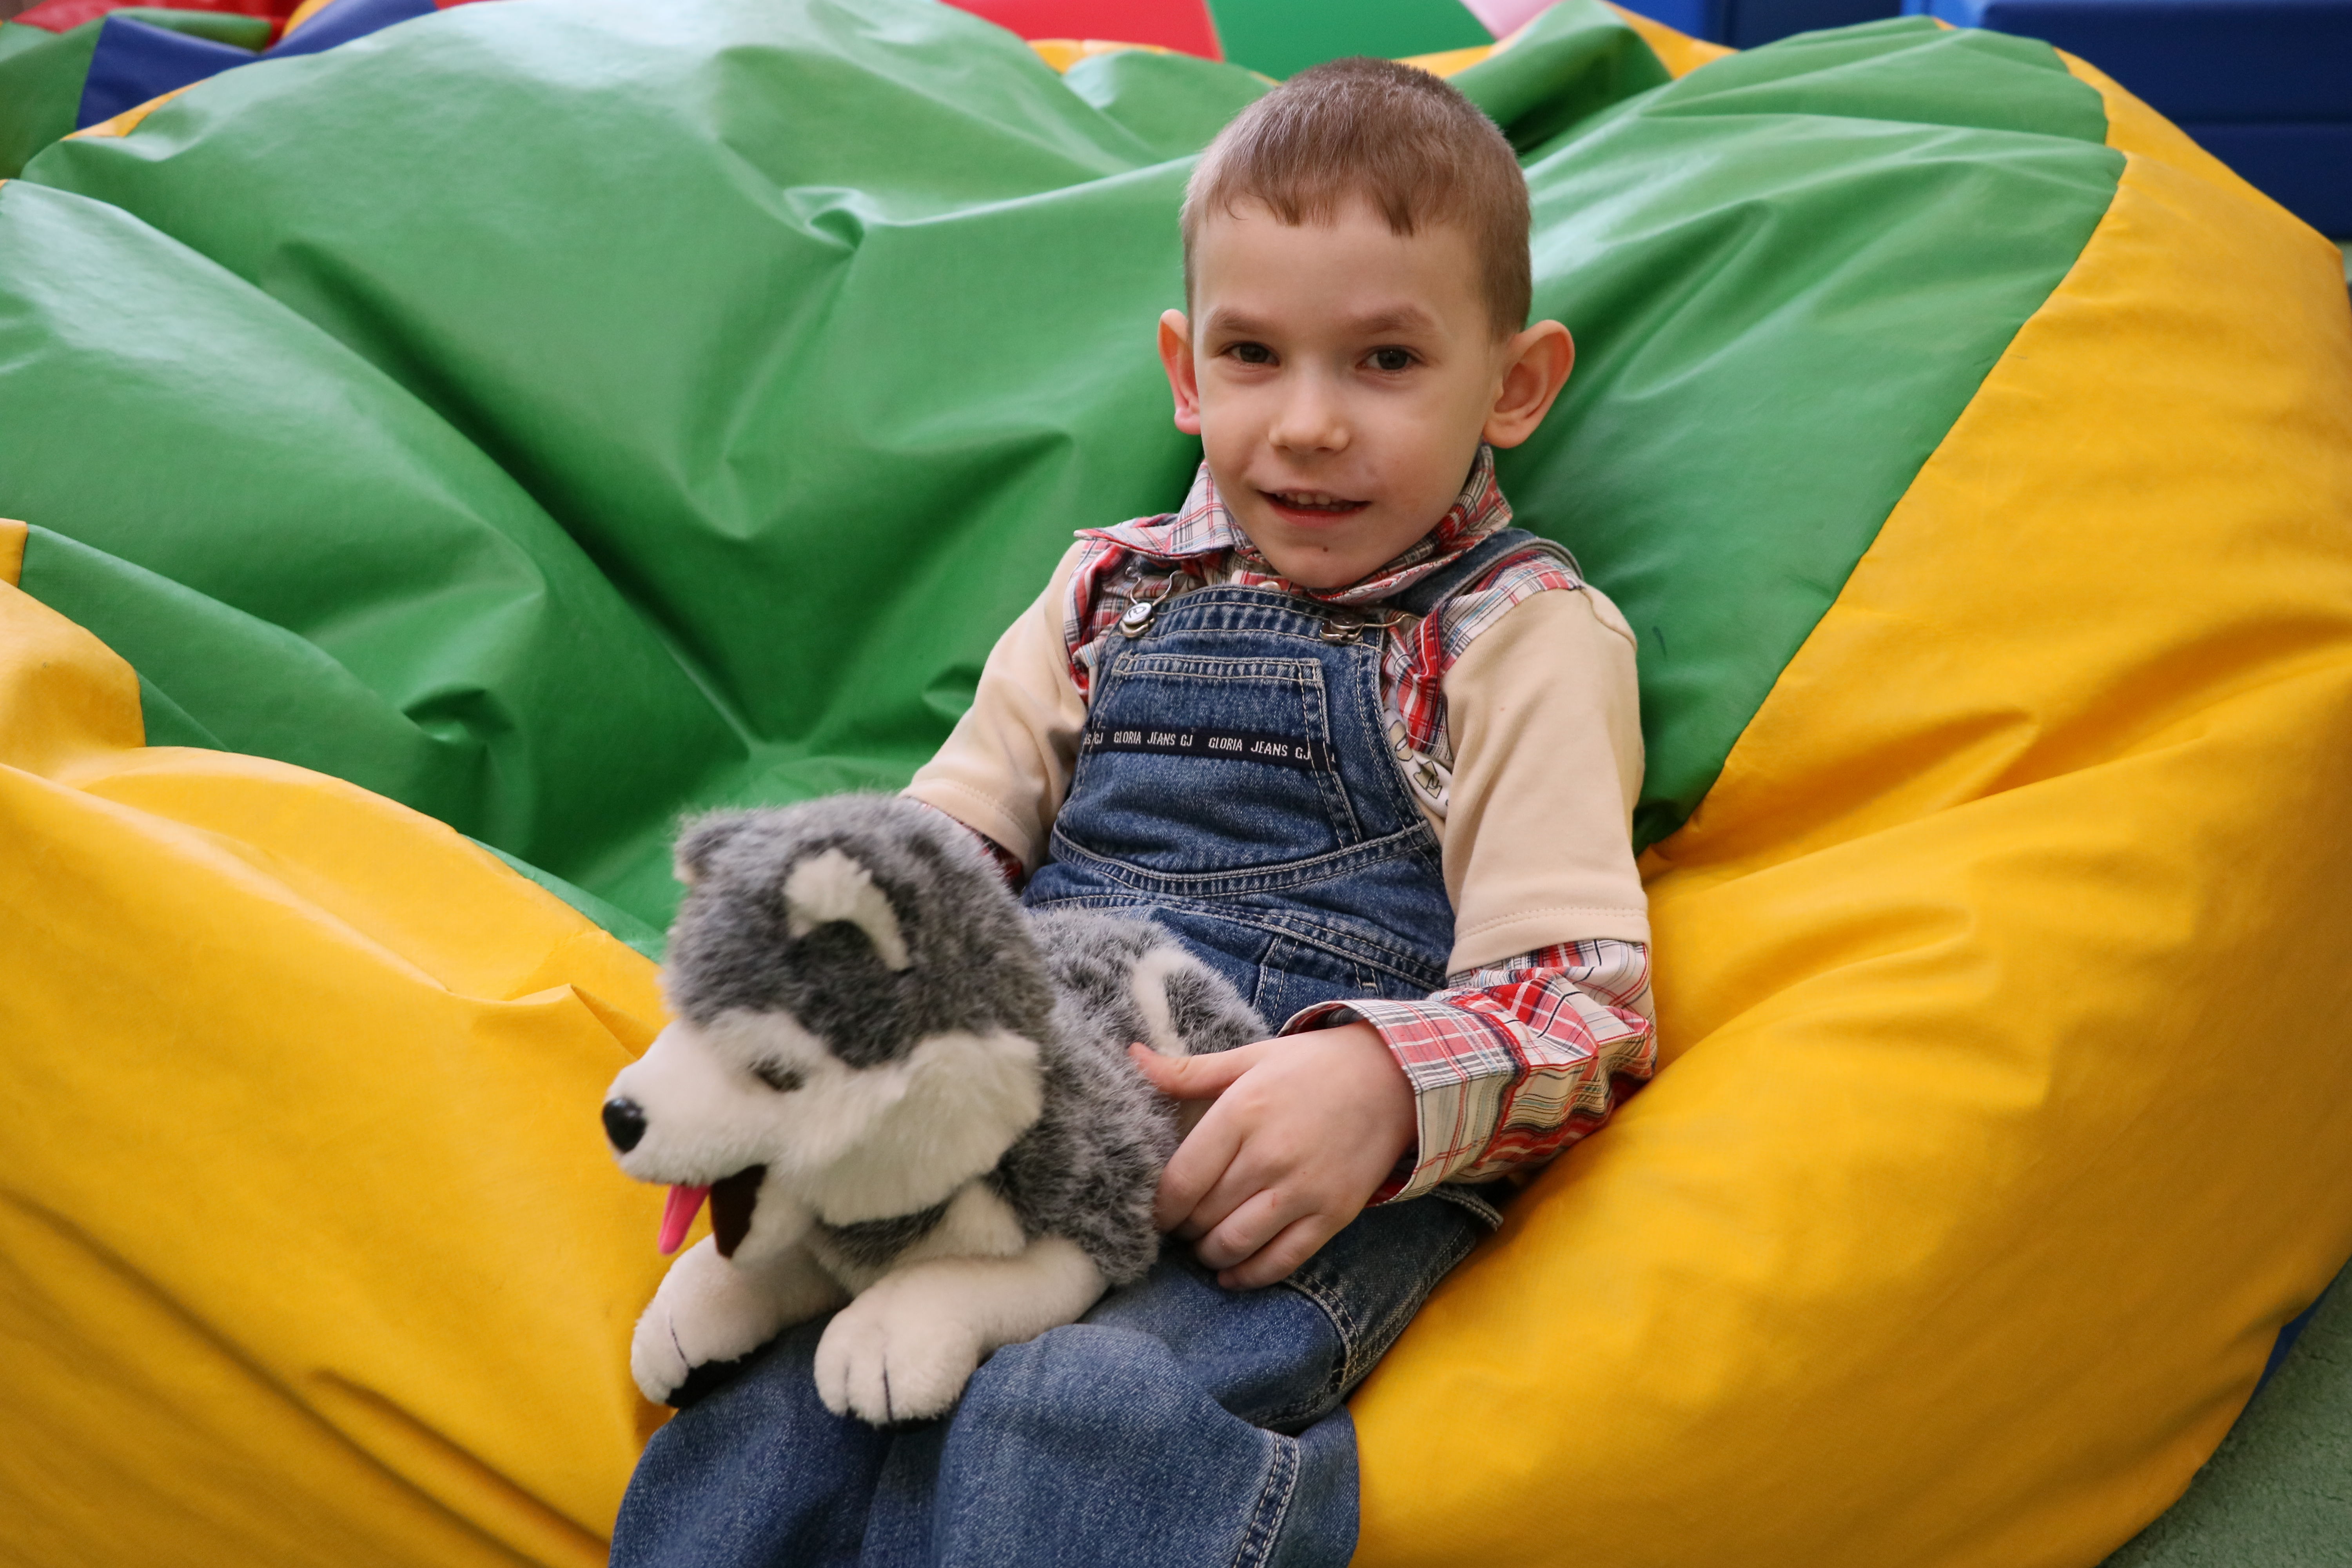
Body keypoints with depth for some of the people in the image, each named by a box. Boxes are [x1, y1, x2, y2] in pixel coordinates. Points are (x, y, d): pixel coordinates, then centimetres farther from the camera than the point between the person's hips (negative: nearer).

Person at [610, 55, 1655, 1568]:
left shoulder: (1526, 637, 6)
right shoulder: (1114, 590, 22)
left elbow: (1579, 993, -3)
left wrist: (1379, 1080, -25)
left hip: (1325, 1175, -4)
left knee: (1085, 1408, -36)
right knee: (779, 1391, -26)